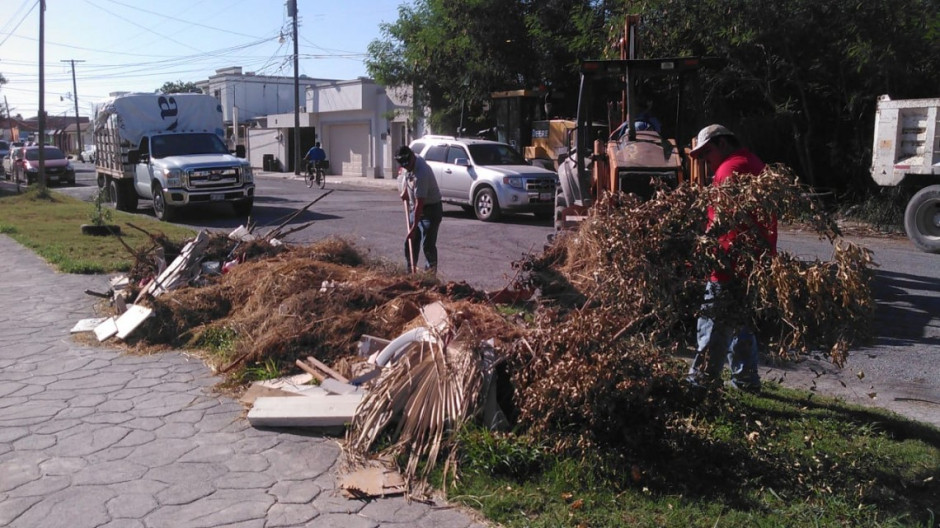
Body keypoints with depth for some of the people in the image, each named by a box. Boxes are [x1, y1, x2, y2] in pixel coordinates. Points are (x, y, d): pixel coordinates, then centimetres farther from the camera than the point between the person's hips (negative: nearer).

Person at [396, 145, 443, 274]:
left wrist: (414, 227, -31)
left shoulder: (421, 174, -32)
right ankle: (410, 271, 20)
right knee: (410, 243, 10)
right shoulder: (413, 162, -5)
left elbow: (420, 203, -32)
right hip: (415, 208, 9)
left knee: (428, 245, -11)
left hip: (431, 209, -9)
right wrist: (405, 190, 6)